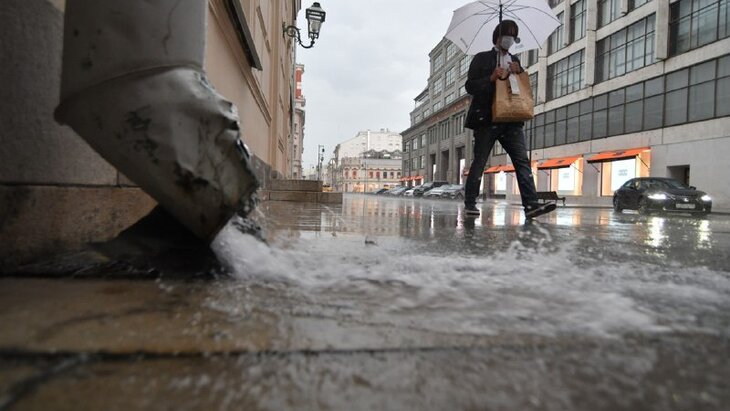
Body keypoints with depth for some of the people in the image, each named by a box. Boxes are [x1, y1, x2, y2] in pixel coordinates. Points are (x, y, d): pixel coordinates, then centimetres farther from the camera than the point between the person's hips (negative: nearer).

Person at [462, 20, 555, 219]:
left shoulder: (515, 61, 23)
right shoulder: (482, 58, 8)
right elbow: (470, 86, 0)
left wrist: (518, 73, 2)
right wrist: (491, 78, -13)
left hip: (511, 119, 5)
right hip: (487, 119, -4)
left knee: (522, 161, -7)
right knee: (479, 162, 0)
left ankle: (531, 205, -12)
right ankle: (470, 203, 9)